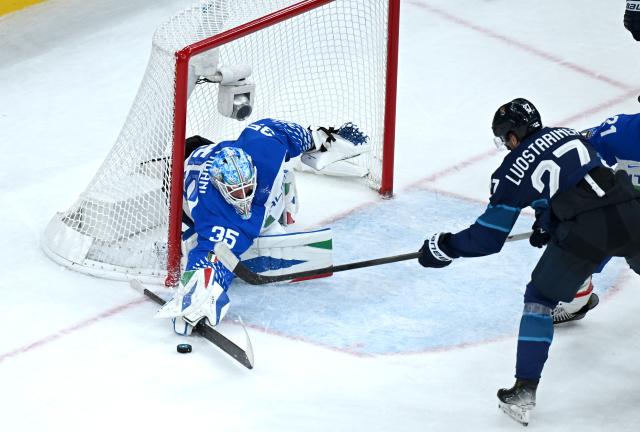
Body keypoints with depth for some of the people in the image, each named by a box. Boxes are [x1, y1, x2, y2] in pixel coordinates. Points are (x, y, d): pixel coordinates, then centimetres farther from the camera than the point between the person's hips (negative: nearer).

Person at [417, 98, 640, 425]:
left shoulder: (512, 171, 7)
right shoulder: (567, 134, 21)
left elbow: (487, 239, 8)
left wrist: (442, 246, 23)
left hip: (583, 232, -4)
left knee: (540, 298, 13)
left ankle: (524, 392, 6)